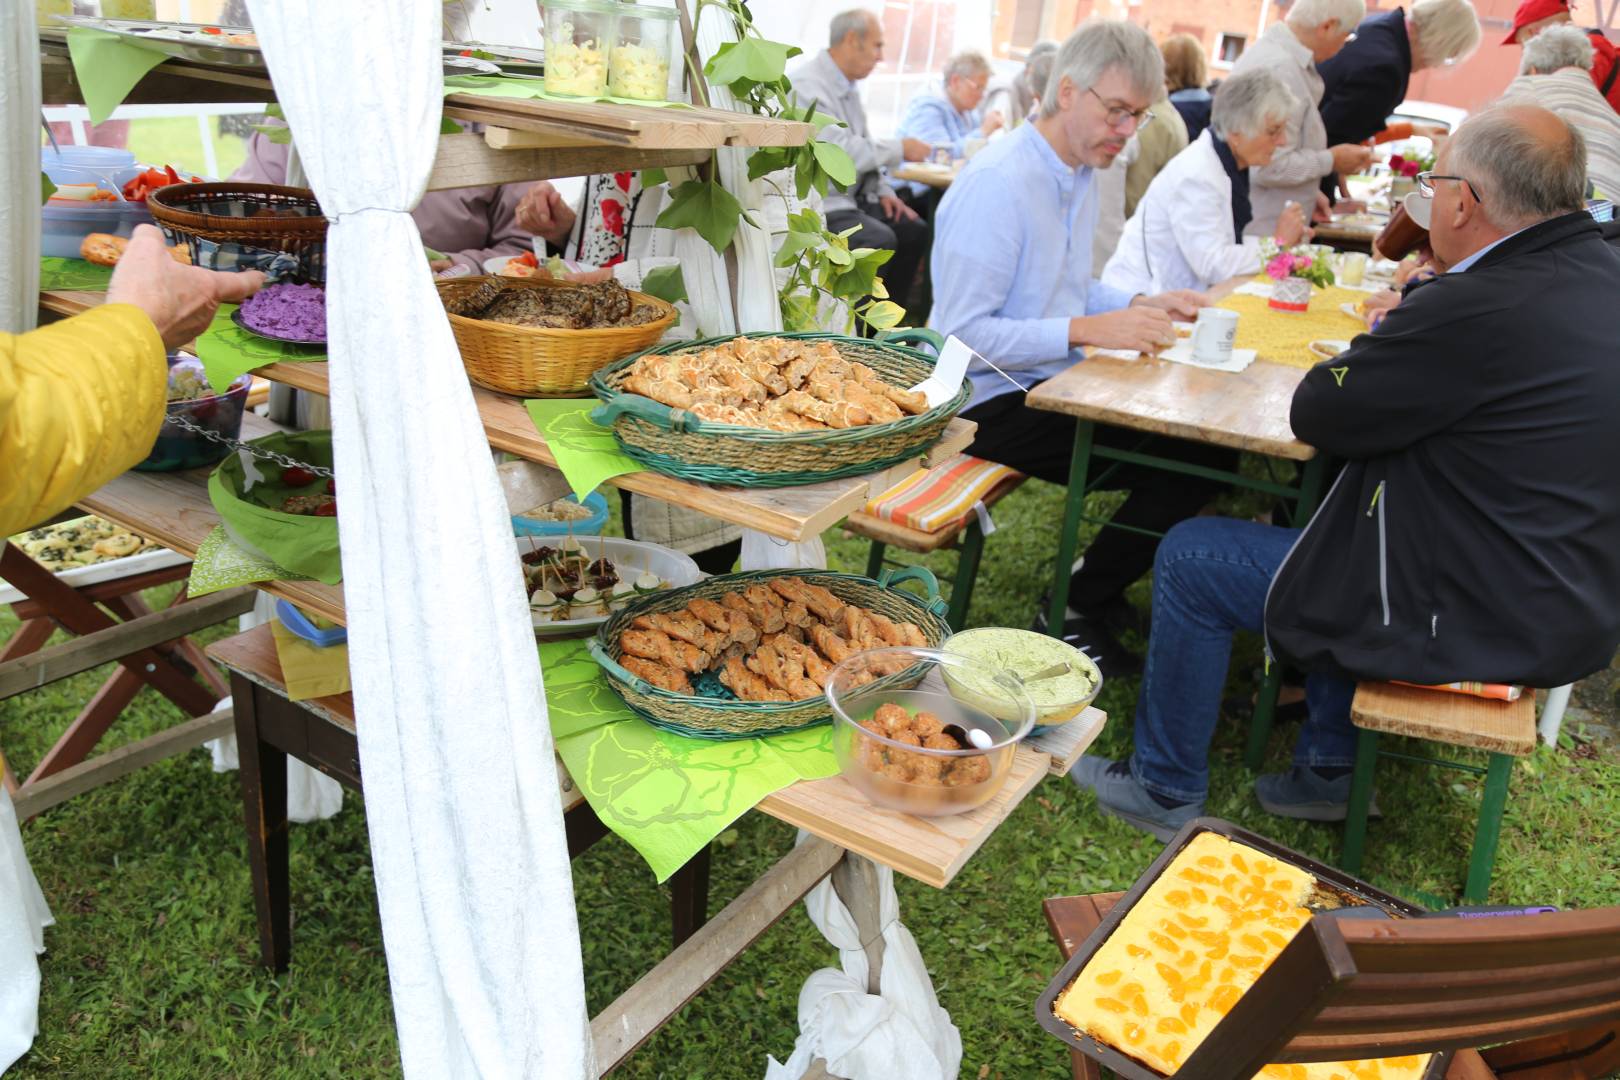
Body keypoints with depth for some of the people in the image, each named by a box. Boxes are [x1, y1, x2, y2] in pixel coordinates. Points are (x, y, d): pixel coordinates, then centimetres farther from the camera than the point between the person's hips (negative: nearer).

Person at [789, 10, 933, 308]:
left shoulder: (847, 86, 13)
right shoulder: (806, 85, -17)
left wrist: (883, 191, 5)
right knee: (879, 240, -28)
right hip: (816, 205, -10)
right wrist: (900, 149, -15)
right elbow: (842, 152, -26)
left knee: (914, 229, -1)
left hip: (852, 197, 10)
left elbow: (863, 149, 21)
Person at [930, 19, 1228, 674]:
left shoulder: (1081, 174, 12)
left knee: (1198, 439, 2)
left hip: (1054, 379, 9)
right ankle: (1080, 611, 3)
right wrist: (1088, 330, -26)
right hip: (995, 399, -9)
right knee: (1185, 466, -15)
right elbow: (961, 333, -23)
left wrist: (1139, 306, 5)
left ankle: (1096, 586, 16)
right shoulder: (998, 182, -19)